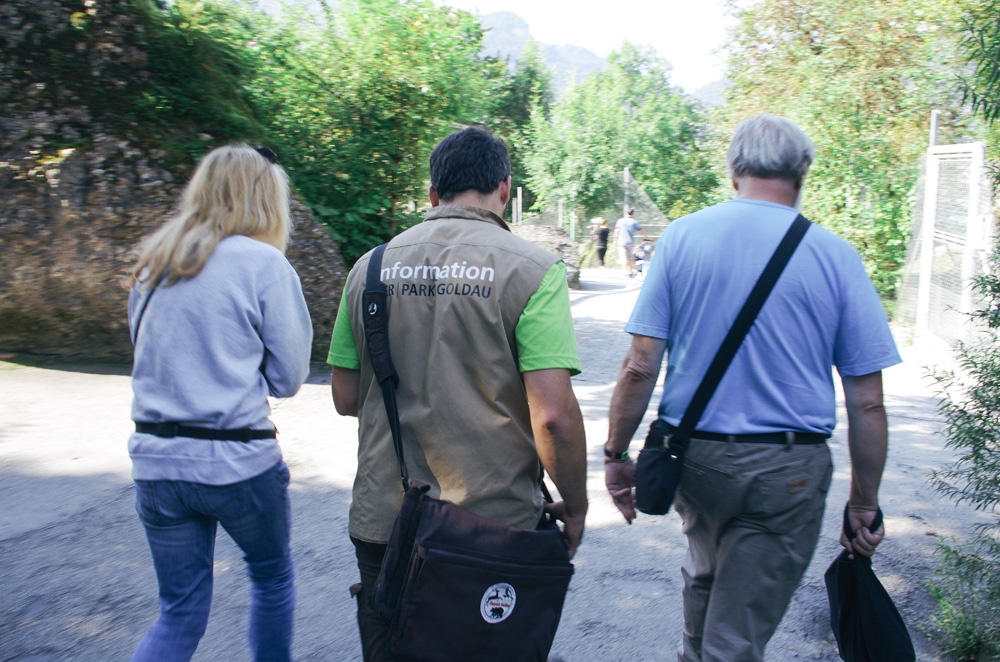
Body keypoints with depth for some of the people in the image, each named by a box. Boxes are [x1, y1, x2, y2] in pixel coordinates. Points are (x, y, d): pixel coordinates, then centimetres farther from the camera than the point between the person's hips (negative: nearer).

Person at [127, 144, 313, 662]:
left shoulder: (151, 265, 9)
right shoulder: (265, 263, -9)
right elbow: (288, 376, -5)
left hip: (155, 460, 5)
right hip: (238, 462, -5)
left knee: (180, 612, 14)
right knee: (271, 577, 21)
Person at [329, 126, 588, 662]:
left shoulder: (371, 266, 3)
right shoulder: (532, 269, -10)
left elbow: (346, 400, 8)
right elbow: (553, 416, -17)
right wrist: (575, 507, -2)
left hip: (384, 520, 3)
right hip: (494, 526, -3)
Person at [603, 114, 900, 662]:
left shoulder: (682, 237, -3)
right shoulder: (836, 258, -5)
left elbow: (640, 366, -7)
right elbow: (866, 404, -4)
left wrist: (616, 456, 4)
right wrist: (864, 505, 6)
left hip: (693, 455, 2)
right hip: (788, 471, -2)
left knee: (705, 575, 29)